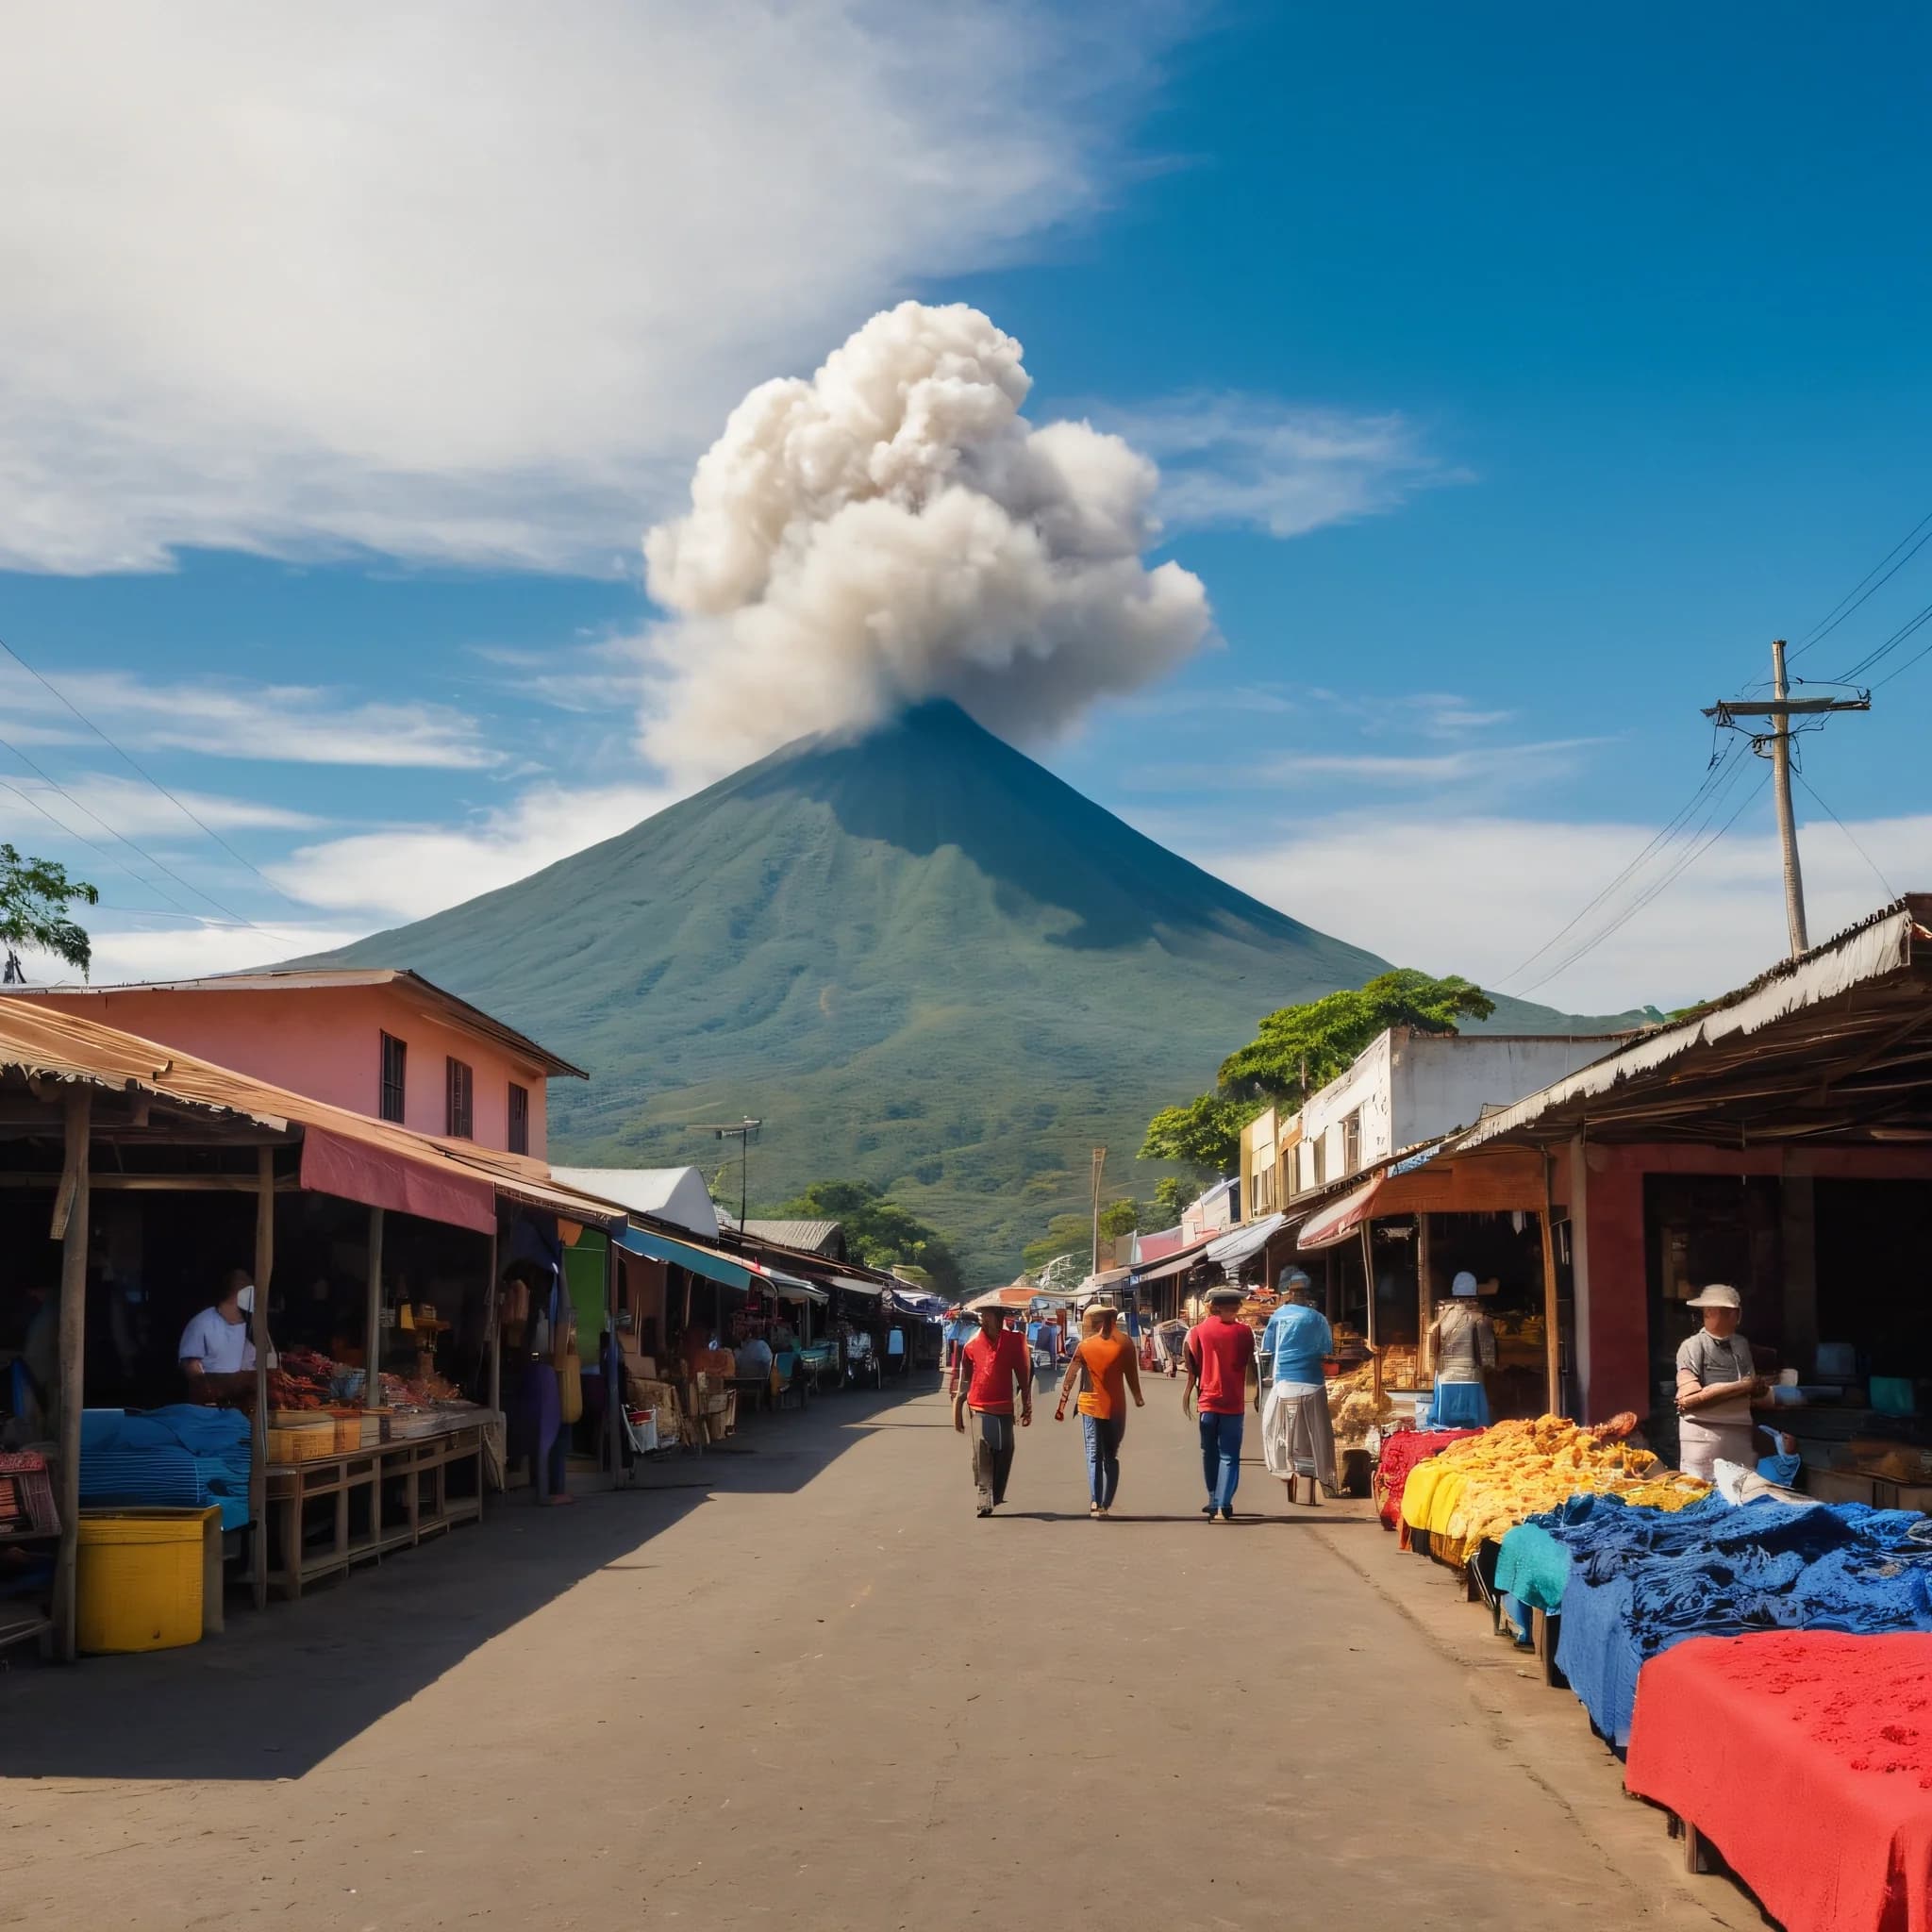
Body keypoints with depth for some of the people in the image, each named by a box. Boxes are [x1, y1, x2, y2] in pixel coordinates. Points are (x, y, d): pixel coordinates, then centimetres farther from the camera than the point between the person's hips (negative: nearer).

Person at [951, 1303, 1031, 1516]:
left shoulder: (1014, 1342, 2)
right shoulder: (972, 1345, 4)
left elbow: (1023, 1375, 7)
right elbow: (963, 1379, 9)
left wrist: (1027, 1407, 6)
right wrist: (957, 1410, 7)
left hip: (1004, 1408, 1)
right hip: (979, 1408, -1)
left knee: (1004, 1453, 4)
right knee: (982, 1452, -12)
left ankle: (996, 1497, 19)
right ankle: (985, 1500, -15)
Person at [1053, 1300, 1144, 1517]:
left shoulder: (1085, 1345, -3)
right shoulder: (1124, 1344, -6)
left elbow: (1070, 1376, -2)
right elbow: (1132, 1374, -3)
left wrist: (1061, 1405, 3)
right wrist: (1138, 1398, 13)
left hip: (1091, 1406, 0)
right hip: (1116, 1407, 0)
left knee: (1094, 1456, 4)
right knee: (1111, 1457, 11)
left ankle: (1095, 1503, -8)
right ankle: (1106, 1504, 7)